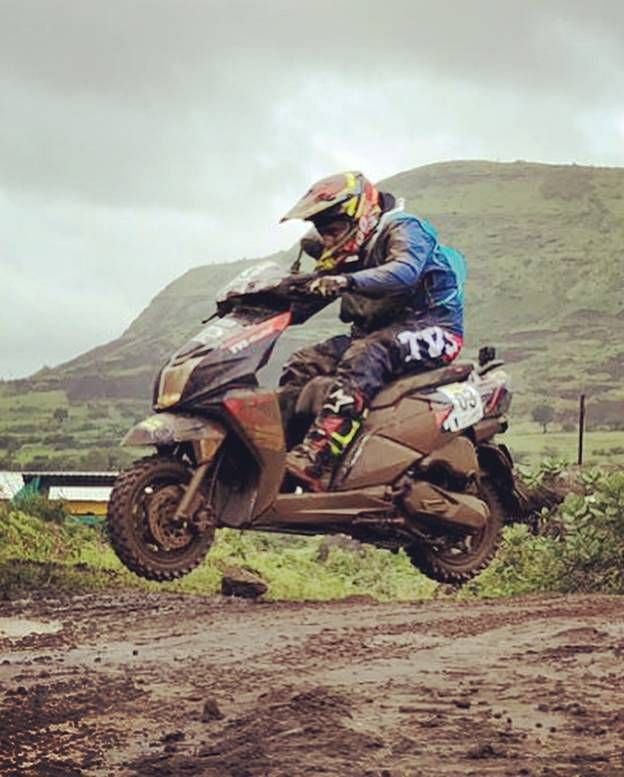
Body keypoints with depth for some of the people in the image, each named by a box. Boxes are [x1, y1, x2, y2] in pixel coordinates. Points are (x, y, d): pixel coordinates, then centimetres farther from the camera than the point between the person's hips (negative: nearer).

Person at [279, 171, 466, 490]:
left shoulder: (403, 228, -8)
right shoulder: (351, 256, 19)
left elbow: (404, 271, -28)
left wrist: (348, 281, -41)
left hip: (429, 326, -9)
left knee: (362, 358, -38)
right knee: (301, 366, -7)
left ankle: (316, 460, -53)